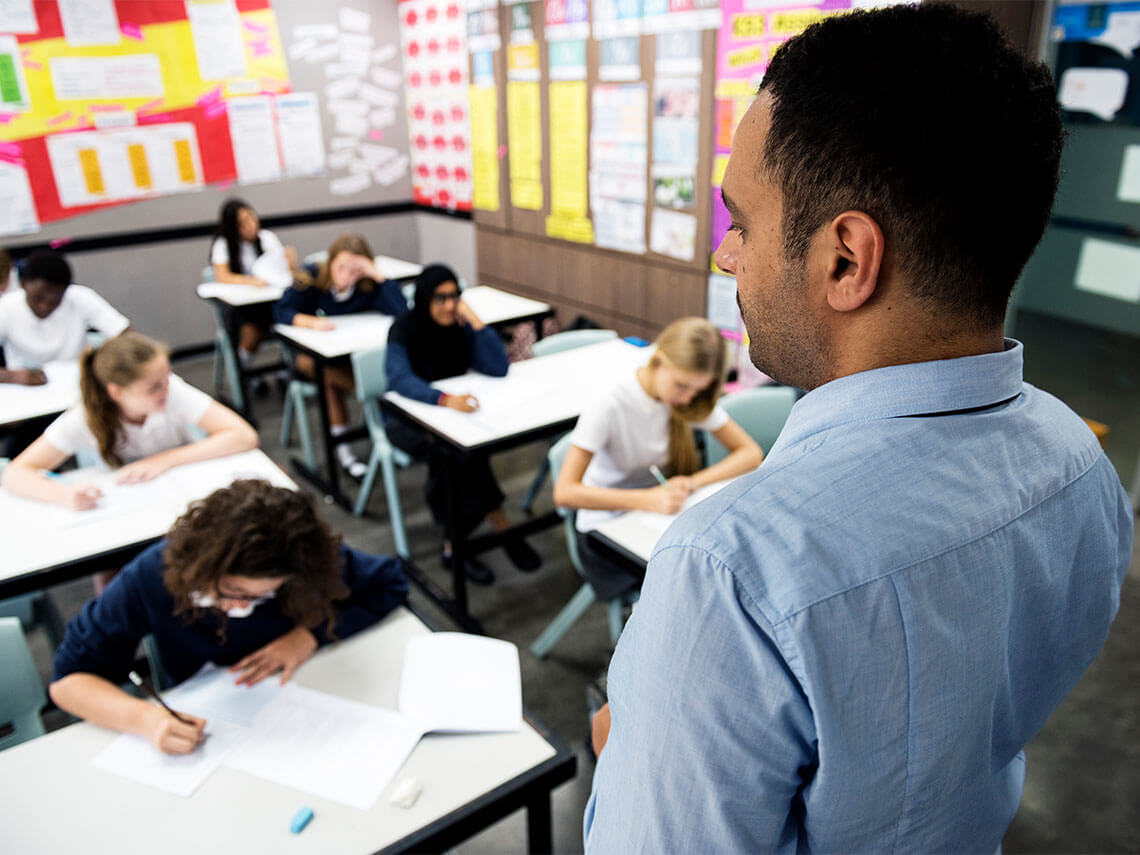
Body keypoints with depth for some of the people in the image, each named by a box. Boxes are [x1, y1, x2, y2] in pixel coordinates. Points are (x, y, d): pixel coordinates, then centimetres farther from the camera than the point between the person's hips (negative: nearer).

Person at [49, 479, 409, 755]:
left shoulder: (313, 560, -22)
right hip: (205, 729, 0)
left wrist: (311, 633, -22)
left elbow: (389, 583, -9)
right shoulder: (152, 577, -22)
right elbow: (69, 678, -14)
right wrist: (143, 717, -33)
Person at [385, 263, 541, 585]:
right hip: (407, 421, -3)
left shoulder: (460, 327, -5)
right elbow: (400, 379, -34)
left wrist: (475, 320, -21)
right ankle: (503, 528, -18)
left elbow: (498, 369, -17)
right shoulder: (404, 329, -16)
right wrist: (445, 399, -51)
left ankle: (455, 544, -18)